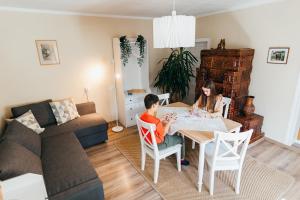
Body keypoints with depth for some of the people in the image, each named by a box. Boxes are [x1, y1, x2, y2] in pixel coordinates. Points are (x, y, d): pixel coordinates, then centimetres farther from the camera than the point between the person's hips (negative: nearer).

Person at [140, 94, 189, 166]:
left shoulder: (143, 116, -10)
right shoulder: (156, 121, -36)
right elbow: (163, 134, -20)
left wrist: (163, 122, 0)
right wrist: (169, 122, -11)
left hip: (149, 140, 8)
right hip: (158, 145, -8)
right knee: (180, 139, 14)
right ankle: (182, 159, 36)